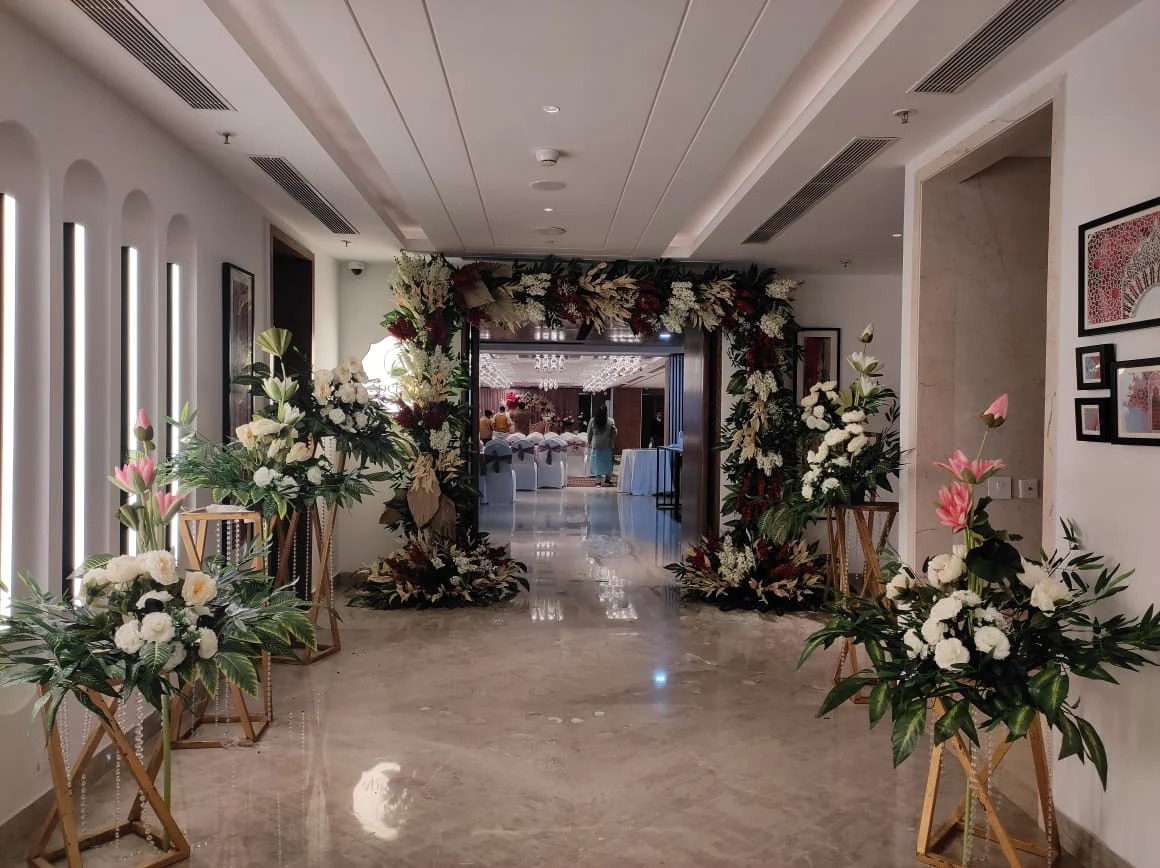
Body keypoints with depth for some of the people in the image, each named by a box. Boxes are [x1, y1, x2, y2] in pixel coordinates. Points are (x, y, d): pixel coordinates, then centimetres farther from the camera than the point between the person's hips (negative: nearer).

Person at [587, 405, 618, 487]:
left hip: (596, 445, 1)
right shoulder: (610, 422, -8)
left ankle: (598, 482, -1)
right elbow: (614, 434, -2)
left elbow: (589, 434, 3)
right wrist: (613, 443, 11)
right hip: (607, 446, 0)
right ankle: (608, 479, 25)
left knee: (597, 463, 3)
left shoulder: (592, 421, -4)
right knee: (607, 463, 14)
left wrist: (589, 443, 14)